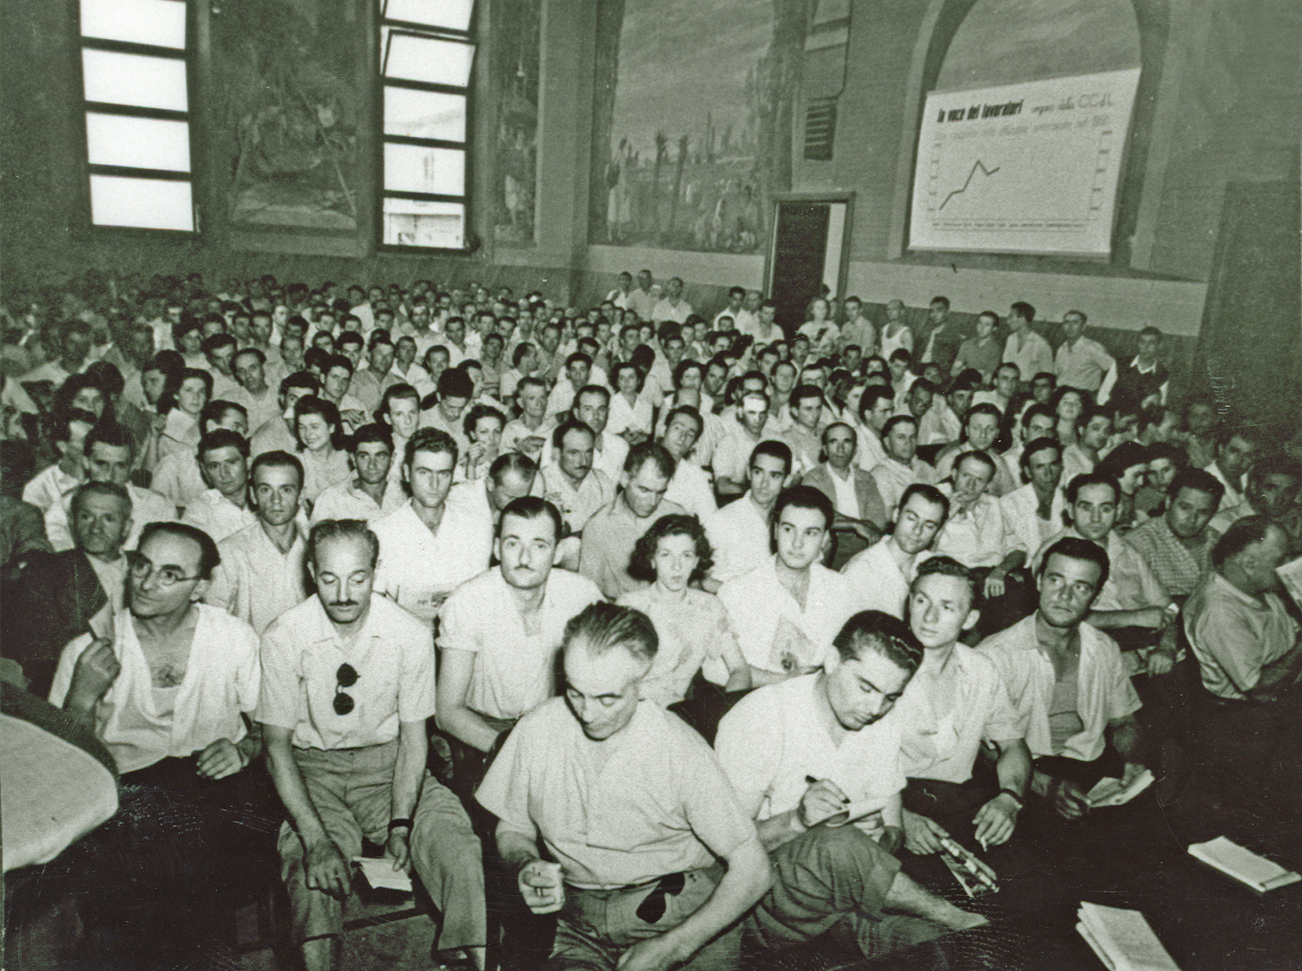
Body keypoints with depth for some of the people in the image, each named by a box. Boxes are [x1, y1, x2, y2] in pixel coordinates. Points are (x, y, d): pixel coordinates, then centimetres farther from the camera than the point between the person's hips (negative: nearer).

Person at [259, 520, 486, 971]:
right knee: (314, 872, -30)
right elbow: (277, 744, -9)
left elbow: (413, 737, -3)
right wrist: (316, 838, -21)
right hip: (312, 767, 0)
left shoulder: (411, 634, -11)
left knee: (458, 846, -21)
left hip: (388, 761, 1)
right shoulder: (283, 637, -12)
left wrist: (400, 826, -15)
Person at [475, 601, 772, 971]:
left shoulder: (681, 750, -15)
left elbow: (752, 870, -11)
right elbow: (512, 828, 11)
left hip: (685, 917, 0)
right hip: (579, 924, 1)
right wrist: (526, 866, -11)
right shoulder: (537, 730, -6)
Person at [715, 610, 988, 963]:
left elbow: (895, 832, 10)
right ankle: (947, 914, -15)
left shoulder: (884, 726, 4)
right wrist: (796, 820, -31)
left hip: (844, 887, 3)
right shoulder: (758, 717, -15)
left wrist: (881, 837, -14)